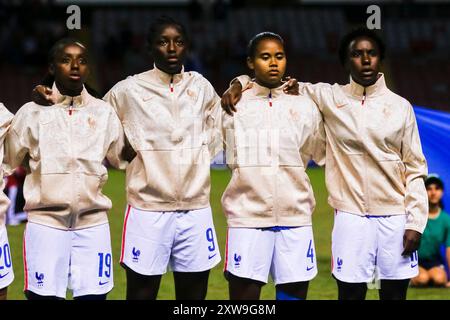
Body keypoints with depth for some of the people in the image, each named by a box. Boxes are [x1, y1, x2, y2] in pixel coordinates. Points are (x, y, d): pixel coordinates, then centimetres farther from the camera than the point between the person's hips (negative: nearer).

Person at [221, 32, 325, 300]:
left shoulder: (305, 107, 10)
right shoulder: (234, 105, 5)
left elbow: (324, 152, 21)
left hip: (296, 218, 2)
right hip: (247, 217, -2)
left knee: (295, 292, 2)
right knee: (244, 291, -3)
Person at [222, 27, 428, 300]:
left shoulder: (400, 106, 5)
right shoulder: (329, 98, 3)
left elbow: (415, 168, 5)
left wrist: (415, 222, -2)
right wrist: (241, 83, -5)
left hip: (395, 217, 1)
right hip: (351, 216, -1)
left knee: (395, 293, 5)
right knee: (351, 292, 0)